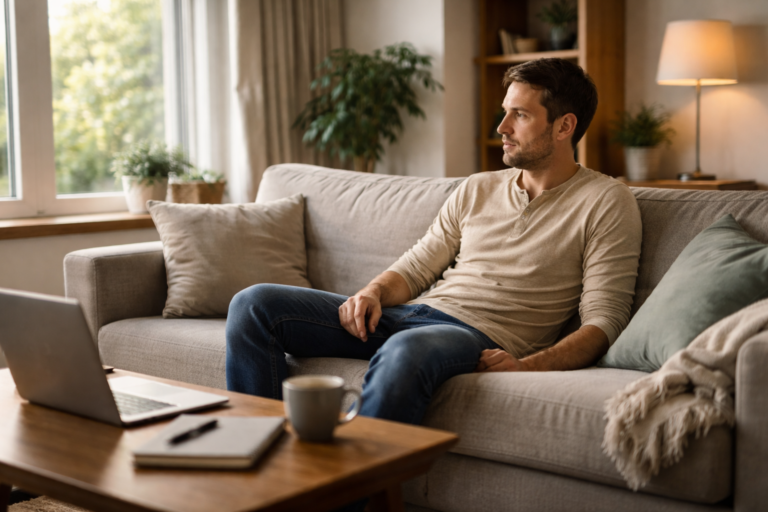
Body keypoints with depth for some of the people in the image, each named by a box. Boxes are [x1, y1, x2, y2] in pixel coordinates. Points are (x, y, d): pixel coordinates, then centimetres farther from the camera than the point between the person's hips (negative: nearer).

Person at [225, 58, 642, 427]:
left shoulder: (606, 203, 3)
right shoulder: (477, 189, 21)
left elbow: (604, 320, -5)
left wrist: (527, 366, -22)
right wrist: (374, 292, -2)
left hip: (481, 337, -7)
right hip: (411, 314, 7)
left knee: (405, 351, -44)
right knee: (254, 304, -7)